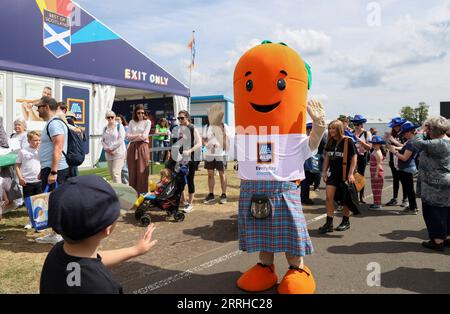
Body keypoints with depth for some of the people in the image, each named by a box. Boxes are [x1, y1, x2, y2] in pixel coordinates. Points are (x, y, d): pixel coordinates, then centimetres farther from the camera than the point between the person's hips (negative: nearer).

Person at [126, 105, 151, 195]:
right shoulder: (132, 122, 13)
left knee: (142, 172, -4)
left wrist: (133, 137, -1)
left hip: (142, 147, -3)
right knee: (132, 171, 4)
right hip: (132, 148, 3)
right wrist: (139, 135, -5)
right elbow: (128, 136, 4)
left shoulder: (147, 122, 3)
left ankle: (142, 193, 1)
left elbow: (144, 136, -8)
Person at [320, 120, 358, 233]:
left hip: (345, 174, -4)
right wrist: (324, 171, 10)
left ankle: (346, 221, 26)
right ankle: (329, 223, -3)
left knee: (345, 198, 8)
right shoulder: (330, 142, 6)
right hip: (333, 173, 4)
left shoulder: (348, 141, -10)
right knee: (329, 196, -7)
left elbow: (354, 158, -9)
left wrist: (351, 174, -15)